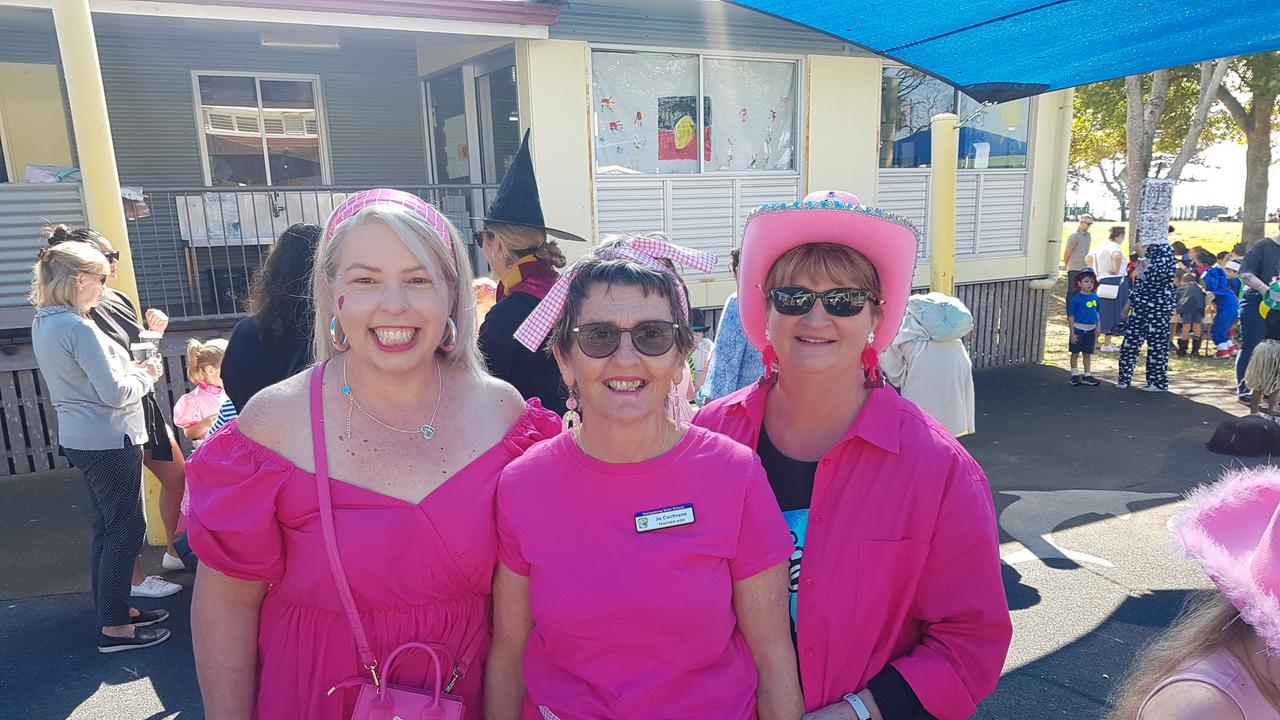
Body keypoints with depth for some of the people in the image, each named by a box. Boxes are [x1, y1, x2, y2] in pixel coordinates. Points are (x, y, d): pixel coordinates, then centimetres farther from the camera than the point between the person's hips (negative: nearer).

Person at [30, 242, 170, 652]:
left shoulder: (43, 323, 8)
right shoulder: (78, 328, -21)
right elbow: (114, 393, -21)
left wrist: (129, 368, 10)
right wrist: (145, 376, -4)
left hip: (79, 439, 10)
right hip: (108, 441, -10)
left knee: (107, 527, 19)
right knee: (126, 530, 0)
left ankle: (112, 608, 31)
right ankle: (114, 627, 8)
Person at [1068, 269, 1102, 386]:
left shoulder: (1095, 297, 4)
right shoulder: (1076, 299, -12)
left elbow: (1096, 313, 15)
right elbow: (1071, 317, -11)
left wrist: (1097, 327, 12)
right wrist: (1072, 333, -13)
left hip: (1091, 330, 5)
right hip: (1078, 329, -5)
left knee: (1088, 354, 13)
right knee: (1075, 353, 7)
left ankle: (1087, 376, 21)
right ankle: (1075, 375, 18)